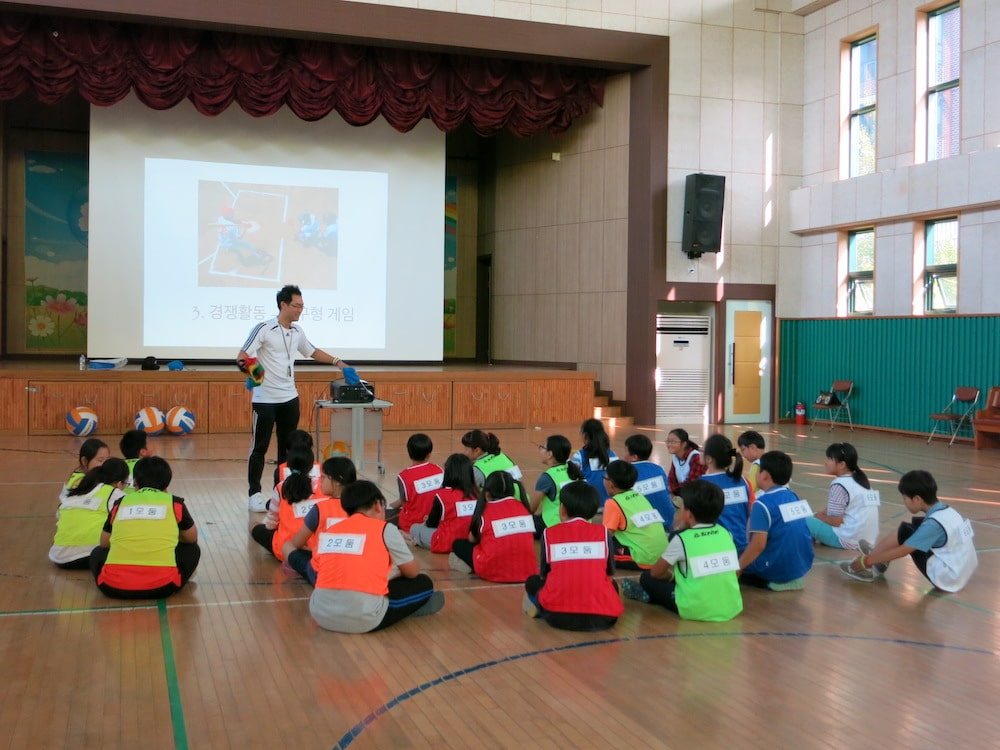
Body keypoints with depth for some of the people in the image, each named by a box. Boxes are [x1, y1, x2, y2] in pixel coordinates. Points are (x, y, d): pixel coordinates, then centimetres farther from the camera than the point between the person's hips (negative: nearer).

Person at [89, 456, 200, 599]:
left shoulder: (120, 503, 18)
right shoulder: (175, 503, 14)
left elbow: (104, 544, 30)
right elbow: (192, 539, 30)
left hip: (114, 587, 1)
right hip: (161, 586, -1)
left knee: (98, 553, 33)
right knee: (192, 550, 27)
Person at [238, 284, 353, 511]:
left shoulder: (297, 331, 8)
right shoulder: (264, 329, -11)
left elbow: (313, 352, 24)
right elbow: (242, 357, -13)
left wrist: (340, 364, 20)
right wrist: (248, 369, -34)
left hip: (290, 398, 6)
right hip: (265, 399, -6)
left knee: (288, 446, 10)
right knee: (260, 447, 0)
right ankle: (254, 494, 7)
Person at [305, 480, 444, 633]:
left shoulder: (326, 533, 14)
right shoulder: (385, 529, 3)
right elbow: (412, 572, 13)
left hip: (320, 614, 5)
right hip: (364, 617, -5)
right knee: (424, 583, 14)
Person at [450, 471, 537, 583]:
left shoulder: (486, 511, 0)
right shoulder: (522, 506, 8)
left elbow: (472, 539, 13)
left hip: (495, 573, -3)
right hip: (528, 572, 4)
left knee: (458, 545, 16)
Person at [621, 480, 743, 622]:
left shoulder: (681, 539, -7)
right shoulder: (725, 533, 6)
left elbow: (656, 572, 3)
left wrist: (671, 575, 26)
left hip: (696, 610, -5)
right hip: (731, 608, 5)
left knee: (647, 578, 13)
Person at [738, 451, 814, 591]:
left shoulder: (763, 503, -16)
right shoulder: (794, 497, 7)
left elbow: (758, 545, -20)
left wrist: (737, 567, -8)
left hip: (778, 569, -7)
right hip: (803, 566, 7)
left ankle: (771, 581, -1)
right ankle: (794, 578, 11)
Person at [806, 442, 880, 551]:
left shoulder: (839, 484, -15)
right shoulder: (861, 479, 12)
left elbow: (835, 521, -15)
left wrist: (818, 516, 3)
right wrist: (823, 513, 12)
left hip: (849, 539, -9)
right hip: (868, 538, 9)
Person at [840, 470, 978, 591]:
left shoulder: (933, 523, -21)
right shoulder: (946, 511, 4)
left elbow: (901, 552, -17)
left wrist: (867, 561, -7)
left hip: (946, 578, -9)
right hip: (960, 573, 9)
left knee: (904, 533, -8)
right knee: (915, 526, 13)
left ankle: (867, 566, 4)